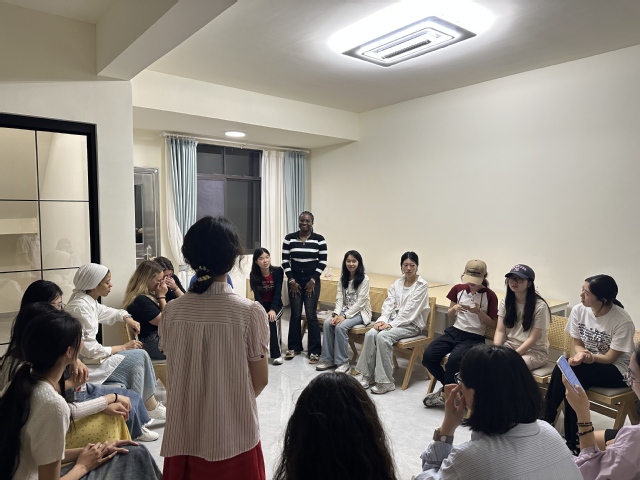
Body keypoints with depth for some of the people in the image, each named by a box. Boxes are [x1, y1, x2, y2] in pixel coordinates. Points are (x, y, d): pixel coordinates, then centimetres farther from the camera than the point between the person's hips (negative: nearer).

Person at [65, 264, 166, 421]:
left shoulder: (89, 301, 5)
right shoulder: (80, 307, -23)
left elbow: (107, 312, 26)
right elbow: (91, 350, -24)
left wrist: (127, 318, 6)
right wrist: (124, 347, -13)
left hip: (89, 356, 9)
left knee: (139, 357, 1)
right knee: (139, 357, -9)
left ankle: (151, 407, 5)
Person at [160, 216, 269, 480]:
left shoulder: (172, 312, -10)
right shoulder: (250, 312, -18)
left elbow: (174, 375, 2)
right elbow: (260, 380, -8)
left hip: (185, 433, 3)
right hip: (234, 433, -2)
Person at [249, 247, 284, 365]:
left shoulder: (278, 271, -12)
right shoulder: (254, 275, -8)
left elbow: (278, 292, -16)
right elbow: (257, 296, -13)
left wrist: (272, 310, -28)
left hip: (276, 305, -1)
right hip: (261, 306, 1)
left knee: (272, 320, -31)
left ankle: (277, 354, -22)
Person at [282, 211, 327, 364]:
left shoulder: (319, 239, -3)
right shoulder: (289, 238, 0)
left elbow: (323, 262, -3)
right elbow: (285, 261, 1)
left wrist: (312, 280, -8)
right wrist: (292, 280, -5)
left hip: (312, 281, -1)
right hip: (294, 281, 2)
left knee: (311, 315, -3)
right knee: (295, 315, 6)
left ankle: (315, 351, 6)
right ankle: (294, 347, 21)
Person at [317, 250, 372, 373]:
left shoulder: (364, 279, -11)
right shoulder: (343, 278, 7)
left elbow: (360, 302, -16)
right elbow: (339, 298, 0)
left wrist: (345, 316, -23)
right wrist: (336, 314, -17)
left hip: (359, 312, -5)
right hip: (344, 311, 6)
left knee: (340, 326, -29)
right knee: (327, 323, -20)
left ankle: (343, 362, -16)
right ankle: (328, 359, -10)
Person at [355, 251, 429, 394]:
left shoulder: (422, 285, -7)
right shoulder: (397, 283, 12)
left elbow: (410, 309, -14)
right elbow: (389, 303, 5)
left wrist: (391, 324, -19)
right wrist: (382, 320, -13)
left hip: (411, 323, -5)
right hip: (393, 319, 5)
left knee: (383, 336, -30)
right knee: (370, 334, -22)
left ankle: (386, 382, -21)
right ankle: (368, 375, -10)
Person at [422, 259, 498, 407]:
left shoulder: (490, 296, -5)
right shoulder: (458, 289, 7)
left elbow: (493, 325, -1)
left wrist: (478, 312, -18)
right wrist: (454, 309, -9)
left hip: (474, 337, -4)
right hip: (454, 331, 5)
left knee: (454, 360, -33)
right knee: (428, 356, -18)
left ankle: (445, 394, -5)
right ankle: (449, 387, 7)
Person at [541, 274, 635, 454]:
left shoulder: (623, 321, -22)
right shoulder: (579, 310, -10)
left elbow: (610, 358, -17)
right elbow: (578, 344, 1)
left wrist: (588, 356, -33)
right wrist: (581, 354, -22)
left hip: (615, 370, -4)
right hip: (588, 365, 5)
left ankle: (546, 420, -10)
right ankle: (572, 442, -14)